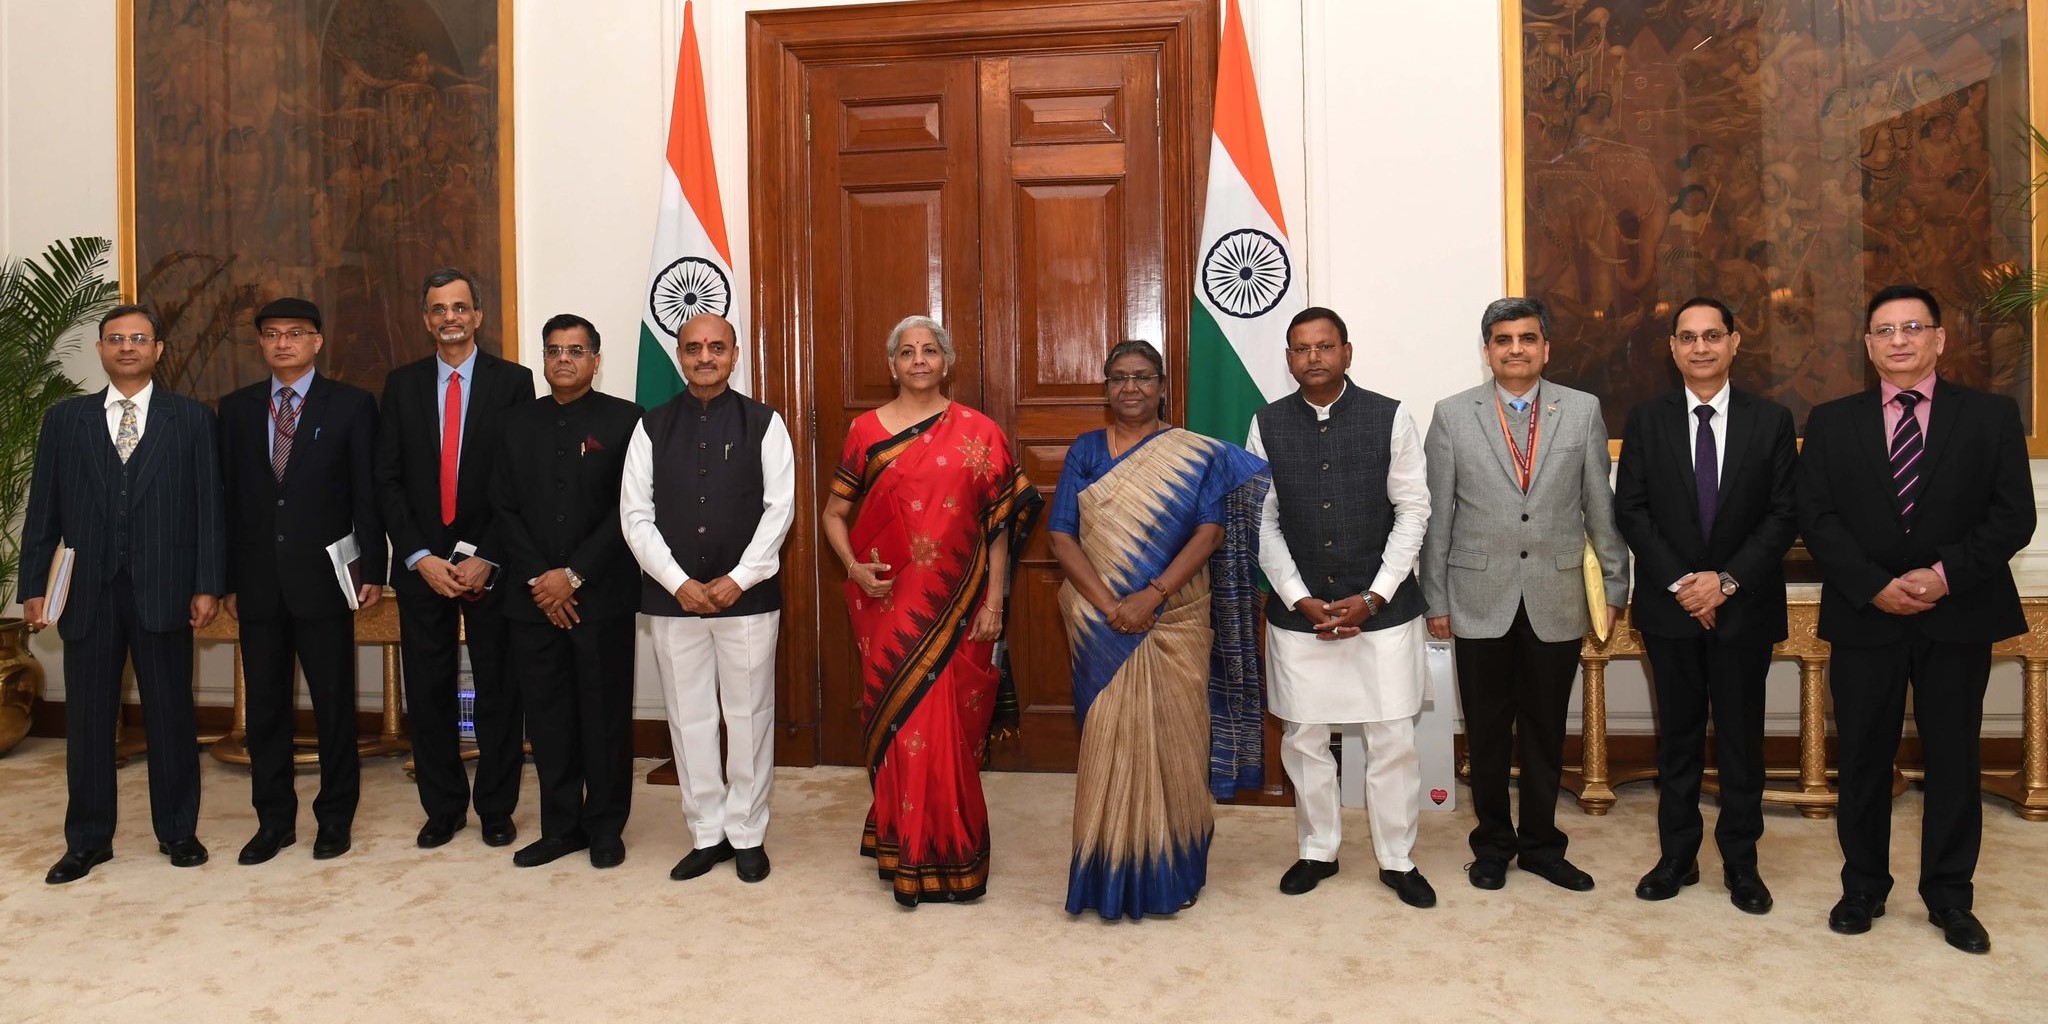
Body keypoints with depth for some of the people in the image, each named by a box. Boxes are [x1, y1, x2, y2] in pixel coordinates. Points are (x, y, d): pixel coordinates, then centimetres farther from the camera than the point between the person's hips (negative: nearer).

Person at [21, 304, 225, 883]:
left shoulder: (191, 418, 6)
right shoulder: (65, 419, 11)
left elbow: (208, 507, 1)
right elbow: (43, 510, 9)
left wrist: (208, 585, -5)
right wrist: (34, 586, 3)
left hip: (163, 589, -2)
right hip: (87, 590, 2)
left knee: (171, 714, 5)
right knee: (88, 717, 7)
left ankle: (177, 831, 18)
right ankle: (88, 840, 20)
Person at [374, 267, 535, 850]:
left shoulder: (513, 381, 0)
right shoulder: (402, 385, 8)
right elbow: (388, 480, 5)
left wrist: (488, 559, -11)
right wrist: (420, 557, -6)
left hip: (491, 565, -2)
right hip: (421, 564, 2)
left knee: (498, 690, 5)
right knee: (427, 692, 8)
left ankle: (497, 810, 18)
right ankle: (443, 808, 22)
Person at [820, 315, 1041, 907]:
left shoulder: (978, 433, 2)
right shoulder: (867, 430, 4)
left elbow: (1000, 522, 1)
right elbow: (834, 513, 9)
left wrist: (994, 600, -4)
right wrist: (853, 567, -8)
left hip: (957, 606, 0)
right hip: (892, 607, 1)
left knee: (954, 729, 4)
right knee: (901, 724, 5)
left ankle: (951, 848, 22)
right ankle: (907, 853, 21)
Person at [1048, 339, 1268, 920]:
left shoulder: (1195, 454, 3)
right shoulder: (1086, 451, 5)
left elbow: (1210, 532, -6)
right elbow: (1061, 537, -2)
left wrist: (1153, 594, -18)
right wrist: (1110, 605, -14)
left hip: (1175, 623, 0)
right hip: (1099, 626, 1)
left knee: (1171, 739, 4)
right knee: (1108, 740, 4)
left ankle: (1171, 871, 19)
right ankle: (1111, 871, 16)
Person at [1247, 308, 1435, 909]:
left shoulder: (1390, 418, -3)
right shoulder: (1267, 426, 1)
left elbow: (1413, 511, -3)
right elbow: (1263, 522, 1)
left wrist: (1372, 597, -10)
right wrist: (1301, 601, -8)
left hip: (1383, 609, -1)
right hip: (1298, 610, 1)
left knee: (1393, 737, 4)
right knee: (1304, 738, 9)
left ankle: (1397, 859, 22)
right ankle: (1317, 850, 28)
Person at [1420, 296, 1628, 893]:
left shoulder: (1582, 411, 3)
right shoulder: (1453, 416, 0)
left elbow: (1601, 507, 6)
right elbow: (1437, 517, 0)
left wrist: (1615, 586, 6)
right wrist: (1436, 600, -1)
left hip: (1556, 600, 1)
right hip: (1480, 601, -1)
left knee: (1545, 730, 12)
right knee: (1487, 731, 10)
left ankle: (1540, 843, 28)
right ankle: (1493, 843, 27)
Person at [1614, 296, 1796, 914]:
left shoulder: (1771, 421, 2)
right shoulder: (1646, 421, 3)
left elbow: (1785, 514, -2)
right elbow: (1630, 510, -2)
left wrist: (1728, 579, -13)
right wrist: (1680, 582, -11)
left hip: (1744, 605, 0)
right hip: (1669, 606, 0)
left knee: (1742, 737, 7)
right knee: (1678, 737, 9)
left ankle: (1741, 862, 20)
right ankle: (1677, 856, 19)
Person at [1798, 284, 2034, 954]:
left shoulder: (1991, 416, 5)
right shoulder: (1832, 423, 5)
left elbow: (2013, 515, -2)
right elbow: (1817, 519, -2)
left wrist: (1945, 574, -16)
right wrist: (1875, 586, -13)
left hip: (1958, 616, 0)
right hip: (1864, 616, 0)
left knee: (1953, 760, 8)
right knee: (1863, 760, 8)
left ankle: (1950, 898, 21)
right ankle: (1863, 887, 21)